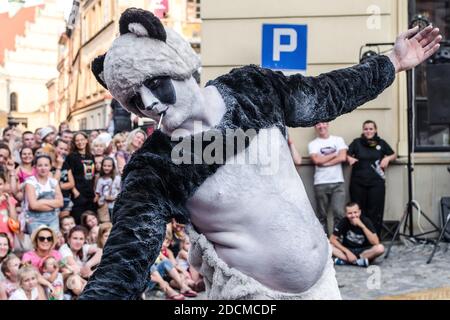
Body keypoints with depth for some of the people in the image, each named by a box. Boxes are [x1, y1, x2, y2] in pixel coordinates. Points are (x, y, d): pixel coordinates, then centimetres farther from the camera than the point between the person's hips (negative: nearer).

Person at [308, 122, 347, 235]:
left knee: (339, 213, -7)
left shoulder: (338, 140, 9)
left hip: (338, 182, 0)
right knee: (322, 215, 5)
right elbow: (317, 160, -11)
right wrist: (334, 154, -2)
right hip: (321, 183, 0)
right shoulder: (313, 144, 6)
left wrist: (325, 162, -8)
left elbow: (342, 158, -5)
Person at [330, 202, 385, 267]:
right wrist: (347, 252, -23)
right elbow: (332, 239, -12)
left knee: (380, 248, -30)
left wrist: (362, 226, -33)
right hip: (348, 250, 0)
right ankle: (360, 261, -30)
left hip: (364, 251, 0)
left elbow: (375, 242, -25)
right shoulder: (344, 222, -14)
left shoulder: (366, 221, -16)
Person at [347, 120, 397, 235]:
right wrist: (350, 158, -11)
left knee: (375, 212, -1)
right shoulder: (357, 142, 5)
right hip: (358, 183, 0)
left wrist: (387, 158, -2)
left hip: (376, 183, 0)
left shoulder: (381, 143, 8)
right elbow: (346, 155, 10)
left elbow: (394, 155, 19)